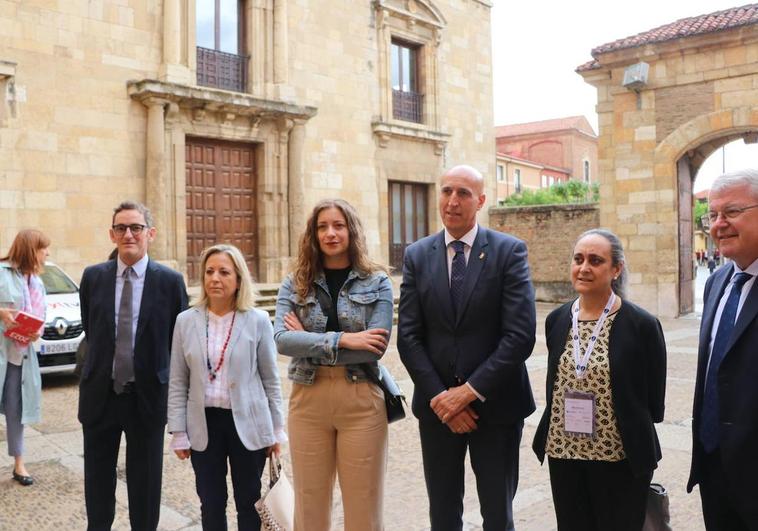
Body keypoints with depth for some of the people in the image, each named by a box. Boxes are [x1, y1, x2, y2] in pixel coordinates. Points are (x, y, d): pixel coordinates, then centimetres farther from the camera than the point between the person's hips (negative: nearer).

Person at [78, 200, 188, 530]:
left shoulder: (170, 281, -6)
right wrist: (101, 366, 12)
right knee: (97, 479, 16)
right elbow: (90, 331, 13)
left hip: (147, 396, -2)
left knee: (145, 483, 12)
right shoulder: (93, 277, 1)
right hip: (100, 393, 2)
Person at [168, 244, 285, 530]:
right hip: (204, 424, 2)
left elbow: (270, 379, 0)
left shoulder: (258, 320, -5)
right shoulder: (186, 321, -1)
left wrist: (276, 429, 1)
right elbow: (177, 382, 3)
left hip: (247, 423, -1)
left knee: (249, 503, 11)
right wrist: (178, 432, 0)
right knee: (211, 505, 12)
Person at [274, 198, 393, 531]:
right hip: (308, 399, 2)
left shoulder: (377, 282, 1)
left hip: (361, 399, -1)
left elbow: (377, 346, -11)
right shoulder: (294, 284, 5)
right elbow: (281, 339, -10)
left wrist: (310, 342, -9)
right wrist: (342, 340, -18)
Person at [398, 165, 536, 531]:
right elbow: (408, 337, -2)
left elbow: (520, 334, -14)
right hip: (437, 405, 2)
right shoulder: (416, 255, 2)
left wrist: (471, 391, -16)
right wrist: (439, 397, -10)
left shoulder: (509, 251, -6)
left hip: (495, 403, -2)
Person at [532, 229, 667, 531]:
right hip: (563, 453, 4)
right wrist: (569, 421, 8)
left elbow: (655, 402, -5)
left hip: (620, 459, -4)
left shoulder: (641, 324, -12)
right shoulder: (557, 319, 2)